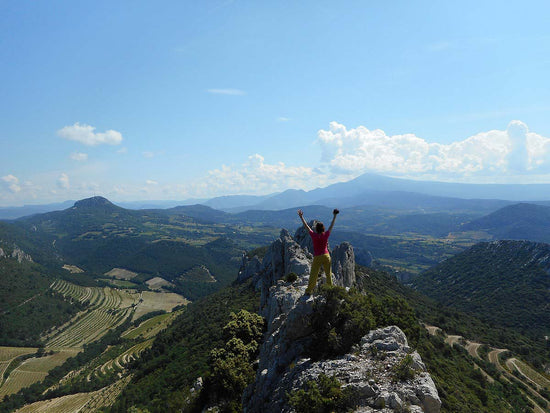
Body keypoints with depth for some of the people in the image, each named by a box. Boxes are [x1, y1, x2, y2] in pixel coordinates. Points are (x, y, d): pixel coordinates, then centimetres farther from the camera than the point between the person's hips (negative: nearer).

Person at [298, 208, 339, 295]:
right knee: (328, 274, 15)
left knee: (313, 275, 3)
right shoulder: (326, 235, -6)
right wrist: (334, 216, 14)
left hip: (317, 257, -2)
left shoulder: (314, 235, -10)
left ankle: (309, 290, 7)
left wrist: (301, 217, 1)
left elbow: (306, 226, -5)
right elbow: (331, 226, 5)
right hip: (326, 256, 2)